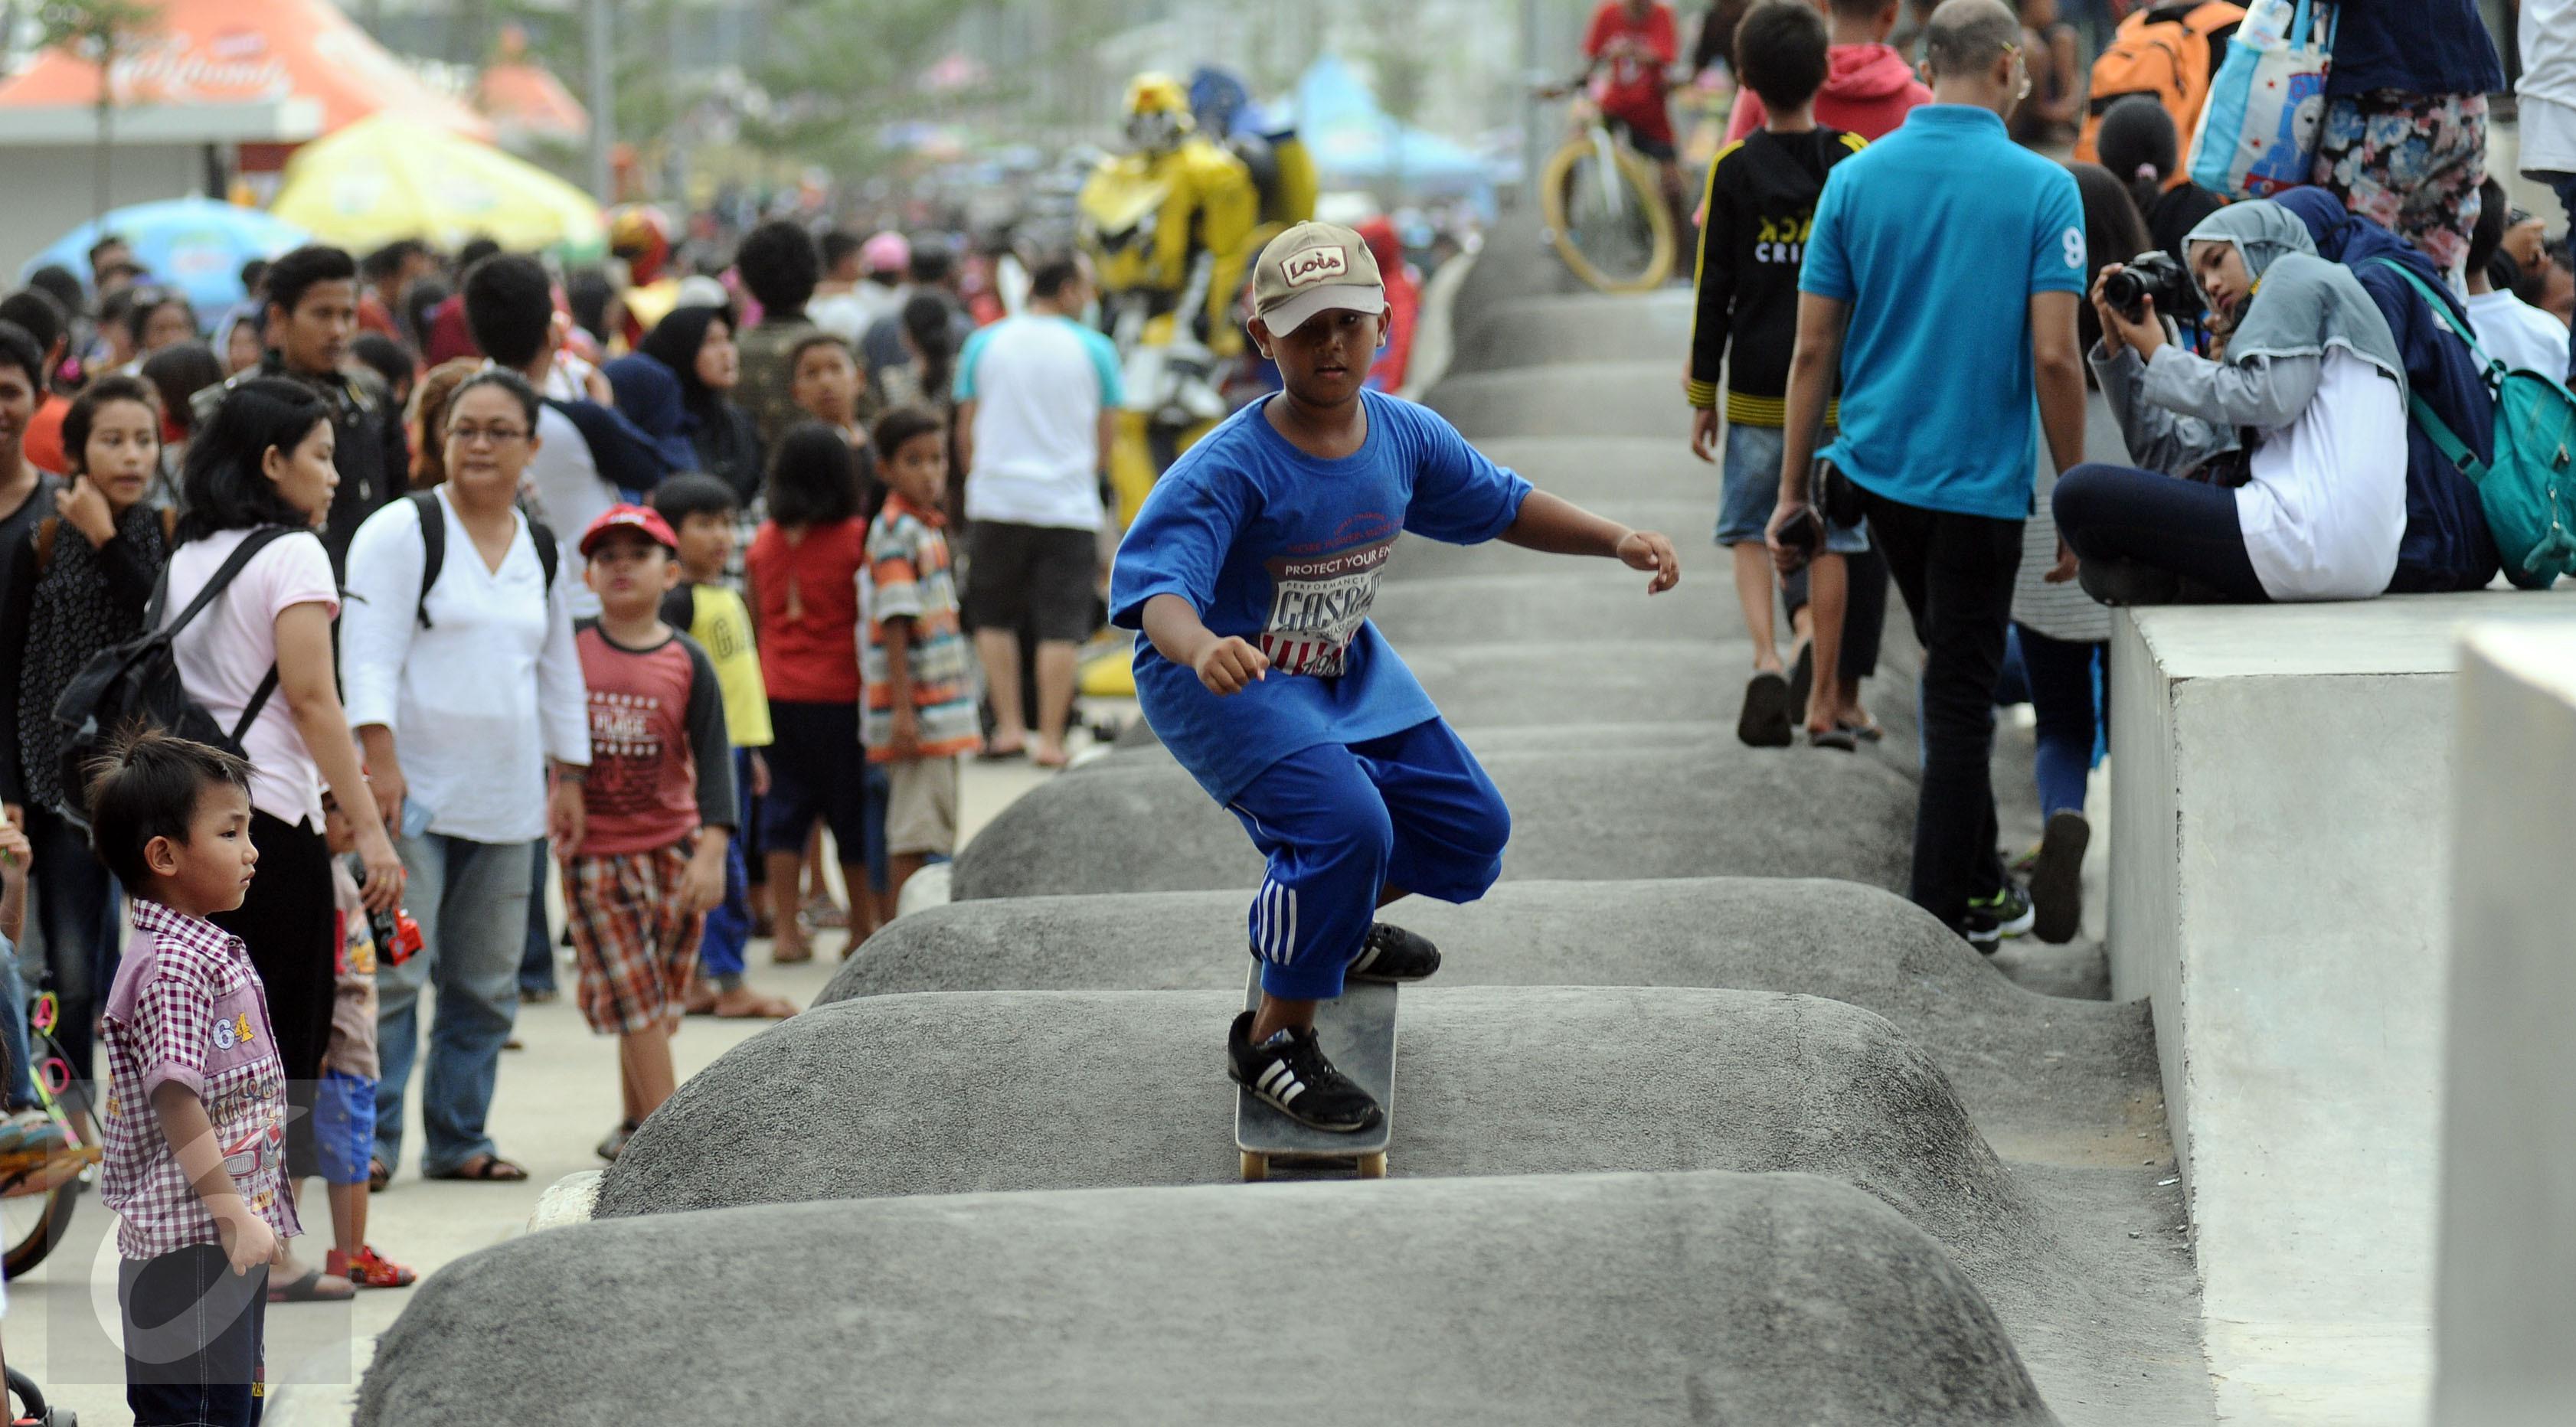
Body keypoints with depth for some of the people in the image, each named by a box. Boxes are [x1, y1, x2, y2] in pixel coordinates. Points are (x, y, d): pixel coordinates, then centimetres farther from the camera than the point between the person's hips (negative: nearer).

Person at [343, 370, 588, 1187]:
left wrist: (568, 778, 20)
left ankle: (458, 1139, 15)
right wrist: (380, 758, -20)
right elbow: (370, 655, -11)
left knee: (486, 983, 7)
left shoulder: (542, 551, 14)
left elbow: (560, 670, 22)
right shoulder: (400, 532, -4)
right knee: (394, 971, -10)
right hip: (413, 795, -6)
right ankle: (371, 1138, -4)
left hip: (505, 804, 6)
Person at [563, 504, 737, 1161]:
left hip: (672, 848, 1)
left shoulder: (687, 663, -3)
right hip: (593, 852, -1)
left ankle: (640, 1120, 24)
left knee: (655, 1001, 8)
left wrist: (712, 850, -16)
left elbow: (712, 759, -7)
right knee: (633, 997, -7)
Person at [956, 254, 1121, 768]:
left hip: (998, 500, 1)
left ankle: (1008, 725, 8)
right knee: (1060, 627, 1)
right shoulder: (1094, 349, 0)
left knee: (993, 616, 15)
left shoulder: (984, 344, 3)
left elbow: (966, 430, 8)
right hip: (1069, 506, -1)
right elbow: (1107, 437, 7)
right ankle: (1050, 738, 0)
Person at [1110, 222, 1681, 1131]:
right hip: (1222, 678, -8)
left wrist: (1616, 541, -2)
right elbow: (1158, 587, -39)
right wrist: (1202, 647, -62)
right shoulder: (1230, 468, -28)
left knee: (1468, 830, 12)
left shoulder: (1405, 436, -8)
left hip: (1346, 668, 8)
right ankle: (1274, 1043, -9)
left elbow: (1500, 505, 10)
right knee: (1344, 823, -28)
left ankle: (1329, 923, 40)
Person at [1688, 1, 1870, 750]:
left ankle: (1767, 658, -13)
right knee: (1829, 542, 7)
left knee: (1748, 530, 11)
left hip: (1757, 391, -1)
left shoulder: (1735, 168, -4)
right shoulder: (1856, 162, -2)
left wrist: (1702, 395, 5)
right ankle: (1826, 706, 9)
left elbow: (1714, 289, -2)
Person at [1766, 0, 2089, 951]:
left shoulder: (1854, 180, 0)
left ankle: (1978, 884, 27)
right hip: (1981, 480, -4)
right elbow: (2053, 356, -15)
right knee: (1962, 694, 2)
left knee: (1953, 670, 22)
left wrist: (1793, 493, 5)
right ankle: (1945, 913, 3)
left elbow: (1813, 349, 0)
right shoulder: (2041, 189, -10)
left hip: (1877, 469, 5)